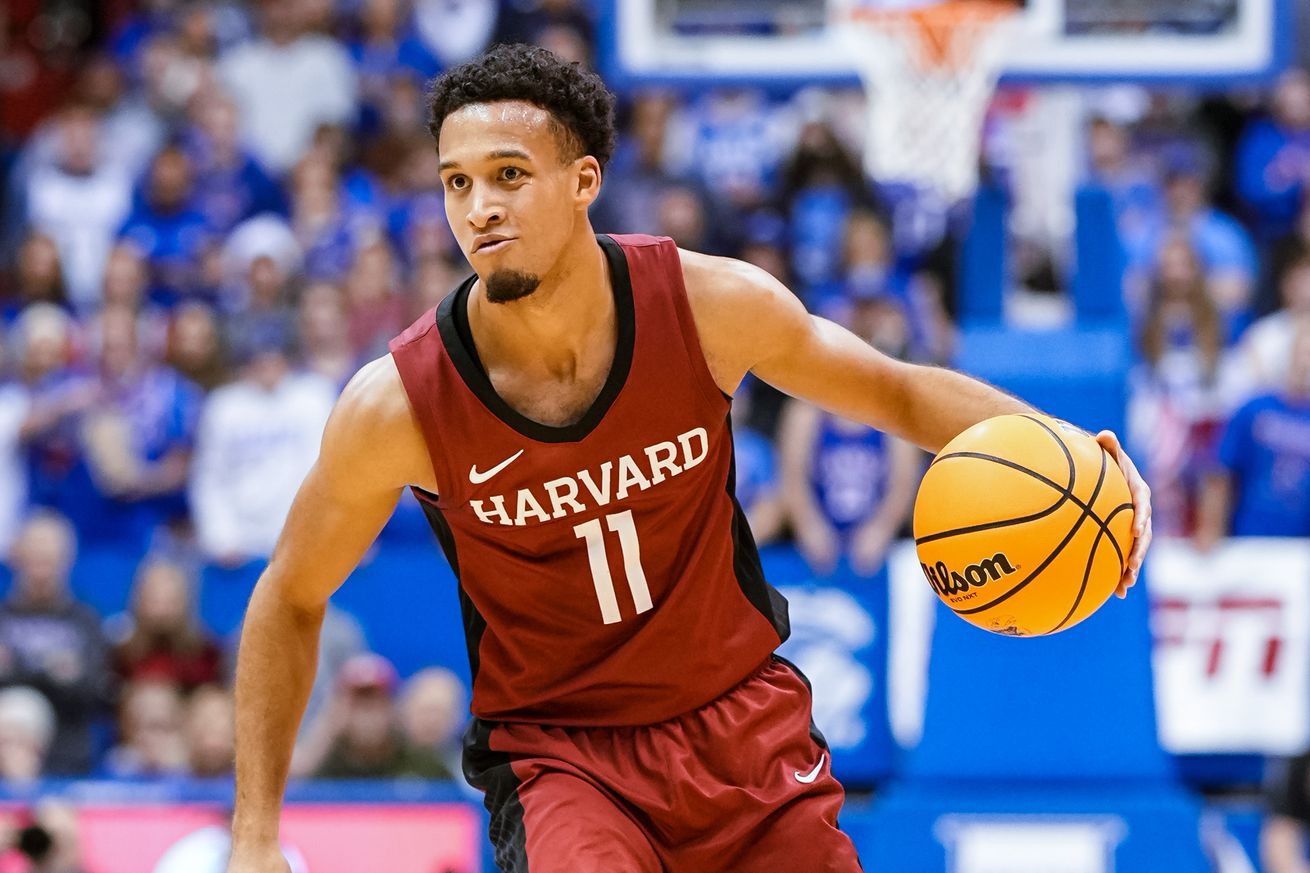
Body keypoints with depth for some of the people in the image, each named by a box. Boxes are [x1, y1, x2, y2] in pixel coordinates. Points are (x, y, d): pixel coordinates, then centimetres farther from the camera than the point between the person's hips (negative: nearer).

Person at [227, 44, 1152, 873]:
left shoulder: (711, 306, -16)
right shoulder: (398, 403, -19)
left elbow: (896, 392, 3)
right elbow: (290, 602, -4)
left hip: (742, 719, 3)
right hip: (557, 749, -2)